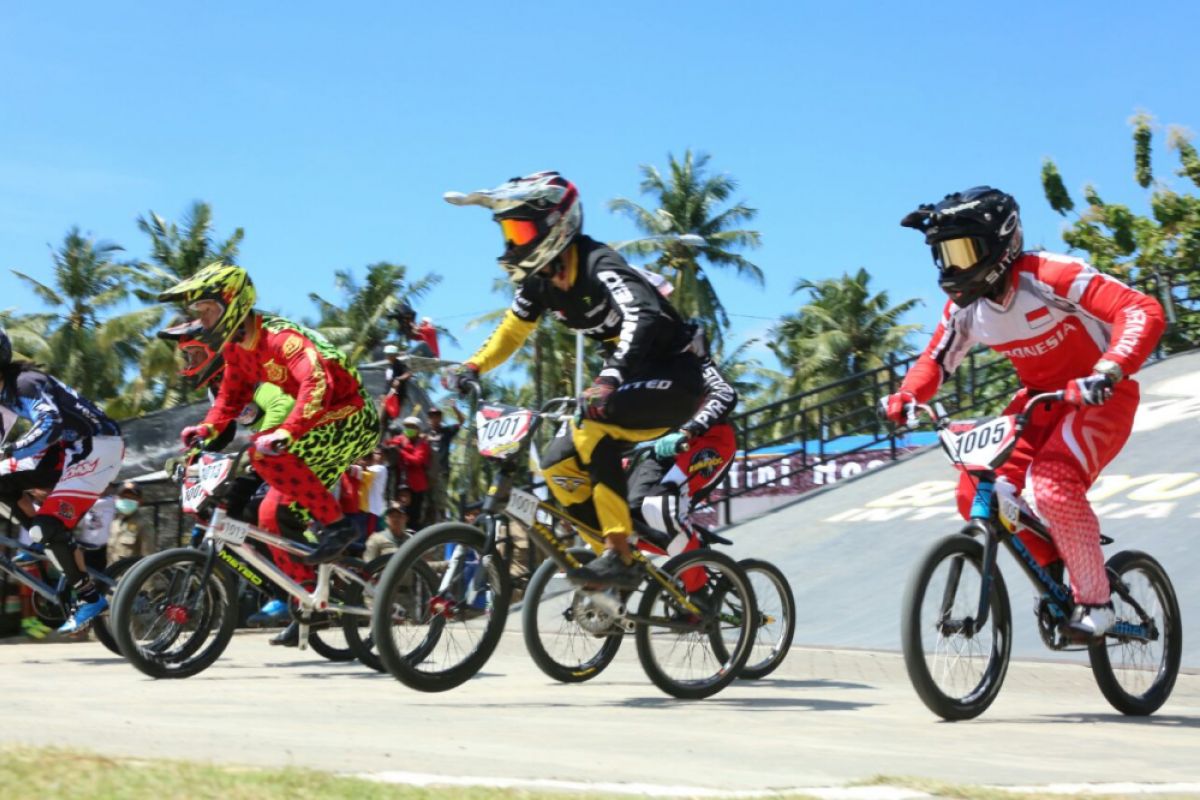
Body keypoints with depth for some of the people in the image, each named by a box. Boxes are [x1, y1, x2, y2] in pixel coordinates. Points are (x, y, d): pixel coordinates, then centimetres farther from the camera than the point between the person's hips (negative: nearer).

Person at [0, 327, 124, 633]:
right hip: (70, 448, 9)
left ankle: (90, 599, -4)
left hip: (99, 447, -9)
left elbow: (50, 425, -38)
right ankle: (40, 540, 13)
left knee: (52, 525, -17)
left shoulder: (24, 383, -23)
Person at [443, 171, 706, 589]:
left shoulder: (598, 264, -23)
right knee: (558, 462, 0)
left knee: (594, 428, -32)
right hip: (632, 385, 9)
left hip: (674, 380, -9)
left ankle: (619, 558, -30)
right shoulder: (540, 281, 2)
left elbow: (642, 316, -39)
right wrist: (472, 368, -11)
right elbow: (511, 331, 9)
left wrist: (609, 379, -53)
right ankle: (615, 556, 8)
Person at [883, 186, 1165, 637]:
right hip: (1040, 399, 7)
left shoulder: (1048, 277, -26)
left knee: (1054, 487, -31)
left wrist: (1108, 372, -49)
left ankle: (1095, 600, -10)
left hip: (1099, 398, -7)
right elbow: (936, 360, 7)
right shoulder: (965, 307, -6)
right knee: (976, 493, -10)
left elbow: (1143, 311, -33)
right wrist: (907, 396, -16)